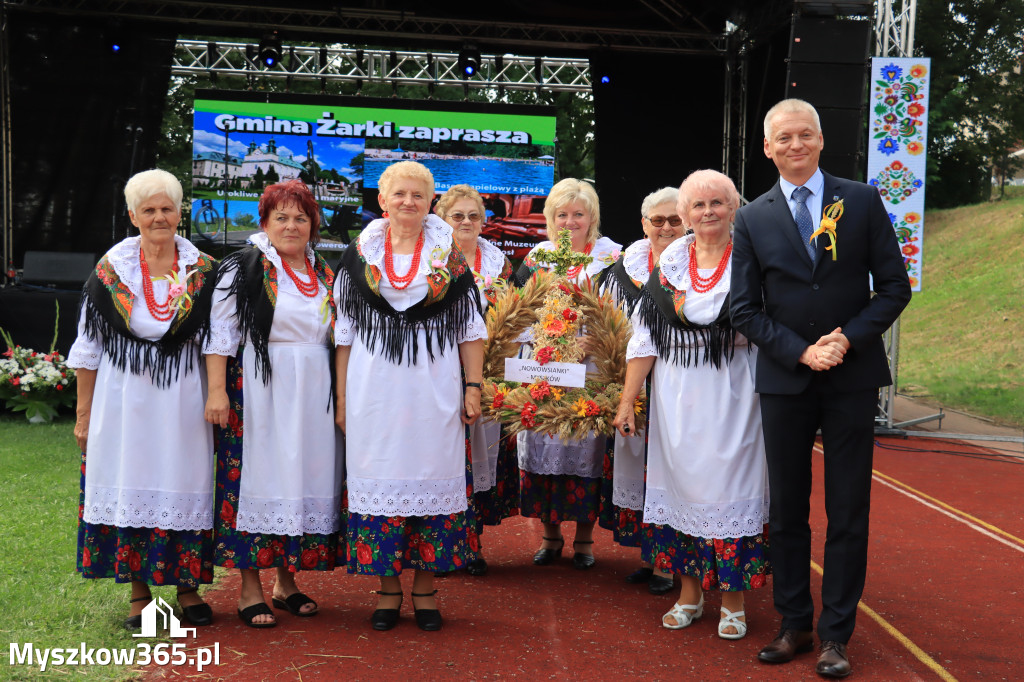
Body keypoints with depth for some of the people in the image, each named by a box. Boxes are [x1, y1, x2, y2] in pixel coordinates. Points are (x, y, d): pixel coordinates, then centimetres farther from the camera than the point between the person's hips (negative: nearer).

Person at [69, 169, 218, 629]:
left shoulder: (203, 271, 2)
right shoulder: (109, 273, 1)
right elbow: (88, 349, 3)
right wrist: (83, 413, 1)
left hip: (183, 401, 0)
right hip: (124, 401, 0)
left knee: (185, 488, 5)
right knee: (130, 488, 4)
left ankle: (187, 588, 18)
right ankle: (139, 595, 16)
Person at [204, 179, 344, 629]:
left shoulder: (324, 274, 14)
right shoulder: (243, 269, -1)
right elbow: (221, 333, -7)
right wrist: (217, 390, -17)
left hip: (311, 397, 5)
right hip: (258, 393, -5)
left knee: (306, 478, 7)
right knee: (257, 478, -4)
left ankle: (287, 582, 19)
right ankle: (250, 588, 4)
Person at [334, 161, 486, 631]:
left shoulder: (449, 256, 4)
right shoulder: (359, 257, 6)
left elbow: (469, 327, 5)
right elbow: (344, 333, 8)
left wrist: (473, 386, -2)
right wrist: (342, 398, 5)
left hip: (433, 392, -1)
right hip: (375, 392, 1)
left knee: (432, 477, 3)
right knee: (380, 478, 4)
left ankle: (425, 588, 16)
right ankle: (388, 589, 16)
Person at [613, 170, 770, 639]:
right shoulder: (670, 260, 7)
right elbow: (645, 337, 4)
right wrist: (626, 400, 0)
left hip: (729, 399, -3)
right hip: (675, 399, 3)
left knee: (727, 487, 0)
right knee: (682, 484, 8)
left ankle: (733, 600, 14)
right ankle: (689, 592, 22)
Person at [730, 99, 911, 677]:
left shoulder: (862, 201, 2)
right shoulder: (753, 218, 4)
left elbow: (895, 286, 2)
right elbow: (745, 308, 2)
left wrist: (849, 338, -12)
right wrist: (801, 351, -11)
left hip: (852, 378, -1)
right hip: (785, 380, 1)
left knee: (849, 514, 4)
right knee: (787, 510, 8)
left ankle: (837, 635, 16)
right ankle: (795, 625, 21)